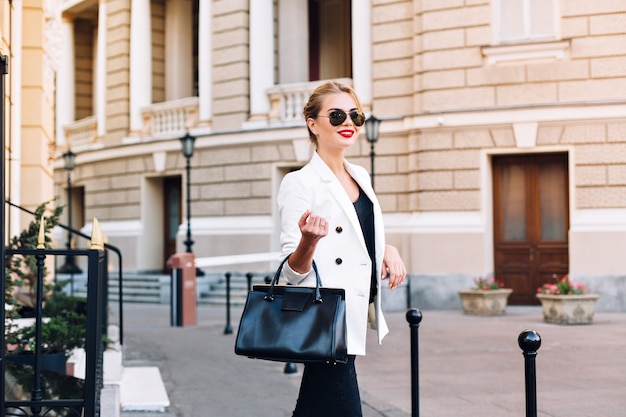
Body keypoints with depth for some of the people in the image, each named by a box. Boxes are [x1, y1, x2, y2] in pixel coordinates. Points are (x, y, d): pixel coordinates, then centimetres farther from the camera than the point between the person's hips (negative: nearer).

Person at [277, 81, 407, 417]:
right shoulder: (300, 183, -10)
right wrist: (309, 239, -32)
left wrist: (388, 250, 5)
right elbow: (293, 271, -11)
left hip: (354, 318, 8)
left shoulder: (360, 176, 13)